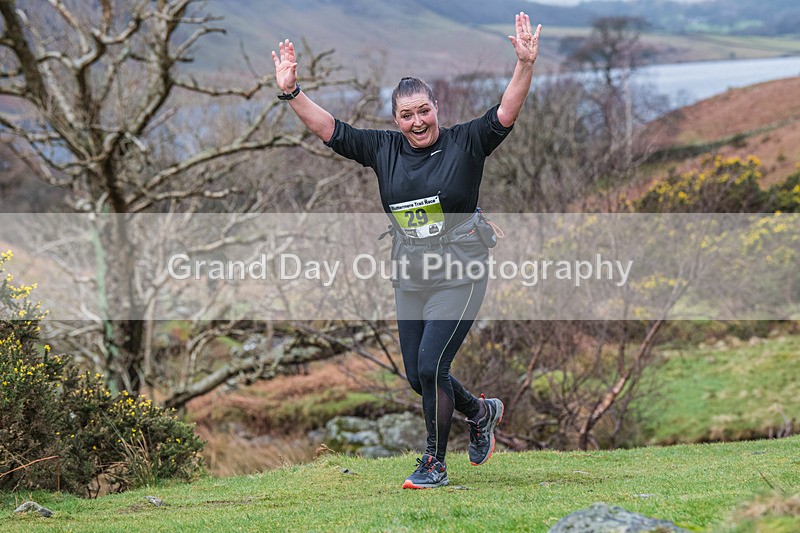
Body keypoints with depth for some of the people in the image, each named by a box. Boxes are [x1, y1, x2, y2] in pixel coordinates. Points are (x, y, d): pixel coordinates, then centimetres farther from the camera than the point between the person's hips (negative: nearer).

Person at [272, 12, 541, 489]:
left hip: (459, 279, -5)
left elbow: (505, 115, -18)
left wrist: (525, 65, -31)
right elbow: (330, 130, 5)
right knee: (418, 375, 10)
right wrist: (291, 92, -5)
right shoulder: (384, 149, 5)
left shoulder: (465, 144, -6)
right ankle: (482, 412, 38)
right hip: (410, 282, 6)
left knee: (431, 367, -13)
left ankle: (435, 465, 2)